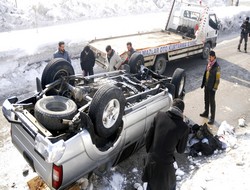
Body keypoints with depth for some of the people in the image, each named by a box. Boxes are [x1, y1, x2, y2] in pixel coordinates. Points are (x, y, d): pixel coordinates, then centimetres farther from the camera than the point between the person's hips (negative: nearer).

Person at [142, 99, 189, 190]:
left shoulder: (159, 116, -9)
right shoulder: (184, 128, -16)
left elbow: (148, 136, -3)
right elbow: (180, 150, -3)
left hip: (151, 159, 3)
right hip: (165, 164, -3)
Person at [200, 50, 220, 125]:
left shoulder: (216, 66, -20)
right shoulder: (209, 64, 3)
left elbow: (217, 79, -18)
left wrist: (214, 88, -17)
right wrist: (203, 83, 14)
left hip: (211, 87, -7)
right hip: (206, 86, 7)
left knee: (212, 102, 3)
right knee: (206, 100, 21)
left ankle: (212, 118, 15)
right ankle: (206, 113, 40)